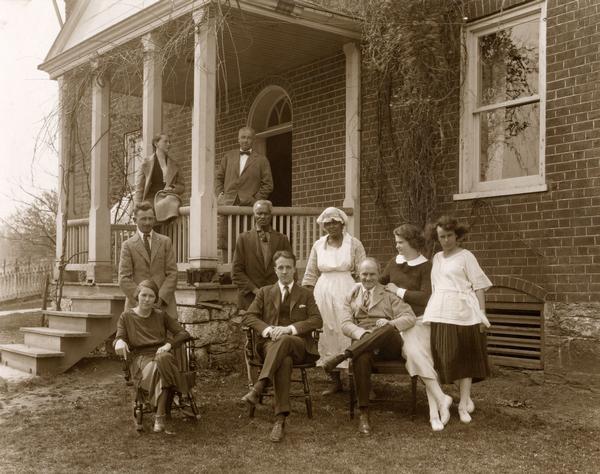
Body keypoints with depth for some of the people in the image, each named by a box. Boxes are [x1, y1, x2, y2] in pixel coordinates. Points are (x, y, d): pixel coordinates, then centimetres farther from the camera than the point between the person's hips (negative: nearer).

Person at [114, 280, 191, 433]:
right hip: (140, 358, -1)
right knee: (156, 370, -38)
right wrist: (119, 342, -21)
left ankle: (160, 418, -38)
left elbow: (183, 333, 11)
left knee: (162, 360, -39)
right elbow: (119, 337, 5)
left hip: (161, 355, 1)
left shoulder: (160, 316, 16)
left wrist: (169, 344, -9)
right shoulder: (126, 317, 13)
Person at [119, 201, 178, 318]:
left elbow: (172, 273, 5)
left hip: (164, 305, 1)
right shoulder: (128, 245, 6)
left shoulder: (165, 242, 11)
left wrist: (161, 297, -8)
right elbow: (124, 279, -1)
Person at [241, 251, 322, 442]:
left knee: (284, 340, -39)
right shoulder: (265, 292, 21)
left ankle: (258, 388, -48)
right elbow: (248, 316, 10)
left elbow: (317, 320, 4)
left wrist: (290, 329, -13)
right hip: (271, 343, 0)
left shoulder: (306, 295, 20)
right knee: (284, 361, -37)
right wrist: (268, 329, -11)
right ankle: (280, 419, -44)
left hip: (299, 344, 0)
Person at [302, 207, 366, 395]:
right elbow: (311, 274, 12)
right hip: (323, 294, 3)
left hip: (346, 293, -3)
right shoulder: (318, 245, 10)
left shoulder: (354, 244, 1)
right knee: (328, 335, 5)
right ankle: (334, 381, 13)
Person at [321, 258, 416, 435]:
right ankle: (363, 414, -36)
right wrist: (363, 334, -15)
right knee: (362, 357, -38)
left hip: (390, 345, 0)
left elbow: (410, 317, 6)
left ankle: (344, 355, -37)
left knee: (387, 328, -37)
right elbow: (346, 324, 7)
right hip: (362, 341, 0)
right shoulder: (351, 297, 23)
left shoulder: (389, 295, 19)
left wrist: (391, 323, -16)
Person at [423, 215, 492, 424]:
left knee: (463, 357, -1)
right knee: (446, 358, 1)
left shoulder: (465, 256, 2)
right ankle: (466, 397, 15)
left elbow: (479, 286, -2)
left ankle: (463, 403, 2)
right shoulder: (437, 258, 17)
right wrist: (431, 312, 17)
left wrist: (481, 313, -9)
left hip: (462, 313, -5)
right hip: (439, 313, 5)